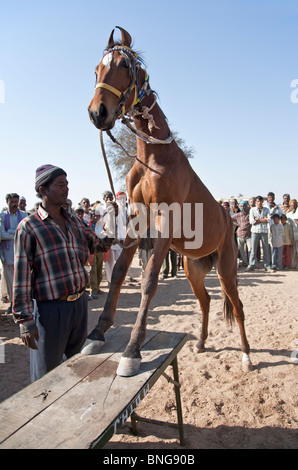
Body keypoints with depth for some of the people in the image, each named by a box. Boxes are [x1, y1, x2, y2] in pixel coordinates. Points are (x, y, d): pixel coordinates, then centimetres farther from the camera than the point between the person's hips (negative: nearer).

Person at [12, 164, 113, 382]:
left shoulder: (74, 221, 9)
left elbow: (96, 243, 25)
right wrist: (25, 321, -14)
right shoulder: (29, 227, -9)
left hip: (80, 302, 6)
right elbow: (21, 277, -12)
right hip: (51, 308, -6)